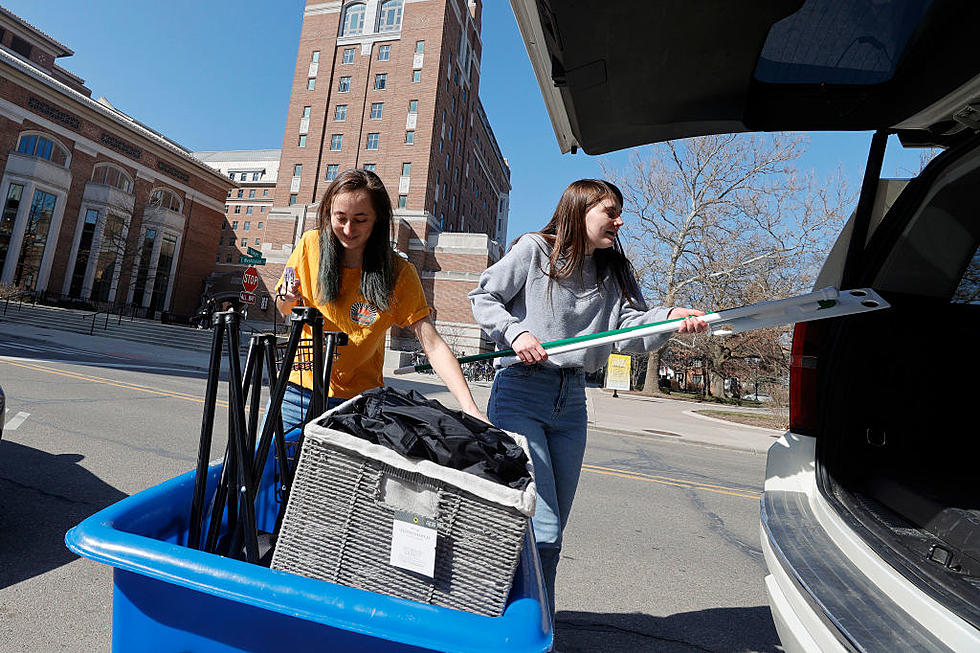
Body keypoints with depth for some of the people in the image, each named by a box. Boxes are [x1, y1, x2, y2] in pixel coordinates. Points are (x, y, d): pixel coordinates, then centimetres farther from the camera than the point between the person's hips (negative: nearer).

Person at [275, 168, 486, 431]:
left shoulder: (399, 273, -13)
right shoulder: (311, 244, -6)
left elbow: (432, 345, -20)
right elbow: (285, 311, 9)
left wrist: (470, 408, -31)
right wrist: (287, 299, -16)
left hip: (358, 399, -2)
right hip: (300, 387, 3)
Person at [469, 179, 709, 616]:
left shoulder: (615, 273, 14)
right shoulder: (534, 250, -1)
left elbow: (631, 328, 0)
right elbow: (483, 297, 0)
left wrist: (670, 317, -19)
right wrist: (515, 333, -16)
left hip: (571, 401, 6)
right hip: (520, 391, -5)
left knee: (551, 535, 13)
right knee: (541, 530, -10)